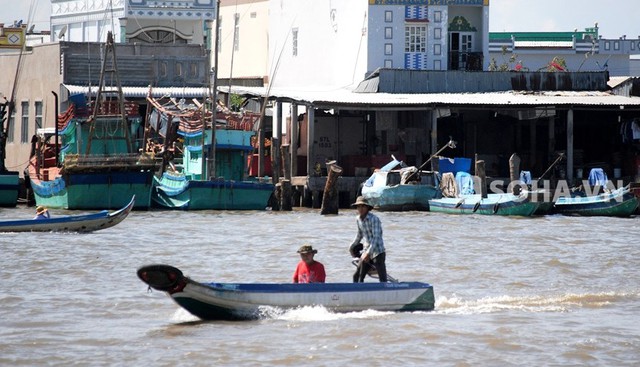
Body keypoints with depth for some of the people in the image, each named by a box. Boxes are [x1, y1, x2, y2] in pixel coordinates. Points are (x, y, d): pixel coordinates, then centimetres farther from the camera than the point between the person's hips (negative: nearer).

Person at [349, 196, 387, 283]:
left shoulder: (374, 219, -16)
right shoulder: (358, 219, 7)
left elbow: (376, 237, -22)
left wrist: (368, 253, -29)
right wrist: (352, 246, 35)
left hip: (377, 252, -8)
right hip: (366, 251, 8)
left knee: (382, 279, -12)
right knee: (357, 277, 7)